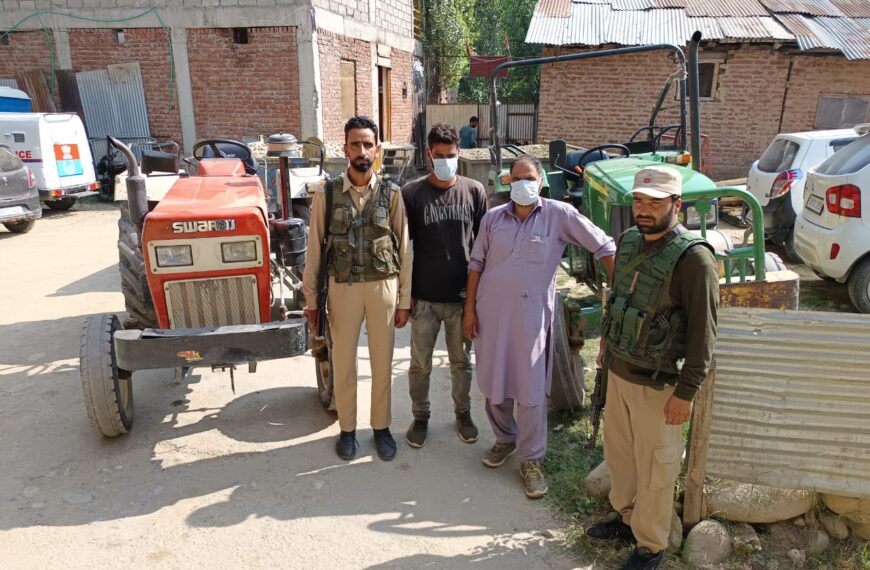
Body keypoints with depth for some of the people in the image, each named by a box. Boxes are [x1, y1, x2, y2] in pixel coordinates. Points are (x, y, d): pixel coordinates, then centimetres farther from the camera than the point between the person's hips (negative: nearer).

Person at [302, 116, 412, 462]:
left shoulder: (391, 194, -2)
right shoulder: (327, 194, -3)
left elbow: (403, 249, 1)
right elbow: (314, 249, 0)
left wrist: (405, 299, 1)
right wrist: (311, 298, 0)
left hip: (384, 287, 1)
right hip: (343, 288, 0)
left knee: (382, 363, 12)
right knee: (343, 364, 11)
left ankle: (381, 427, 31)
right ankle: (347, 429, 31)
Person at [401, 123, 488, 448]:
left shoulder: (474, 191, 0)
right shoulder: (412, 193, -5)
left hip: (463, 295, 1)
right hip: (424, 297, -1)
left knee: (462, 361, 16)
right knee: (420, 363, 12)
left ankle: (463, 412, 37)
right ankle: (420, 416, 32)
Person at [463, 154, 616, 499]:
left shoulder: (559, 215, -5)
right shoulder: (493, 218, 4)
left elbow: (603, 247, -3)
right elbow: (476, 264, 8)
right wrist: (469, 309, 4)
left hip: (531, 316, -3)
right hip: (490, 311, 3)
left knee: (531, 390, 2)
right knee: (493, 382, 15)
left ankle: (531, 460, 19)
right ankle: (505, 439, 39)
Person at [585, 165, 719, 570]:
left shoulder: (693, 257, -20)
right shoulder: (629, 241, 2)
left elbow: (703, 332, -18)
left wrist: (686, 391, -17)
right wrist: (606, 339, 21)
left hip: (657, 383, -7)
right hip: (618, 371, 7)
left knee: (654, 467, 10)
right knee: (618, 452, 21)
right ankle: (626, 516, 44)